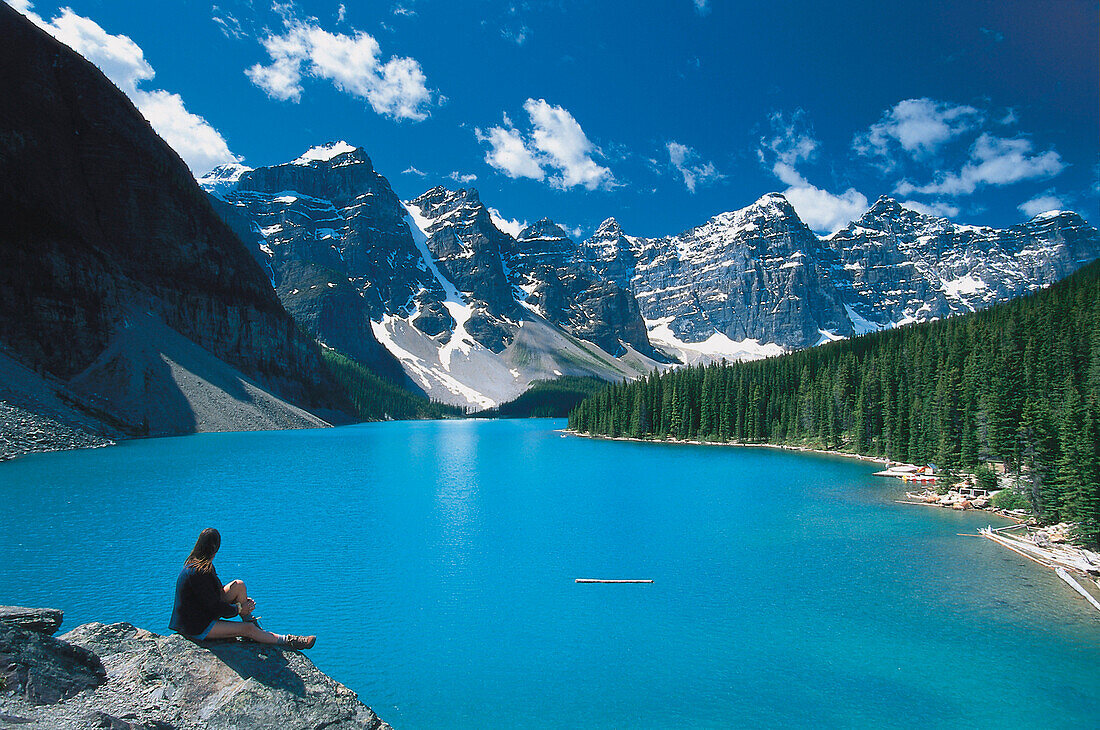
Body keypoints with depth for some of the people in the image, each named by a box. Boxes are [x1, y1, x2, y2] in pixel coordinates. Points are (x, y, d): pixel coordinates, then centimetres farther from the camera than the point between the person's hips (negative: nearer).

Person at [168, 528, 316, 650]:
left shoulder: (193, 563, 3)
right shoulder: (199, 573, -28)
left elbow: (215, 592, 13)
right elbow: (213, 606, -24)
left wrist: (243, 601, 6)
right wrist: (239, 609, -9)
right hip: (197, 627, -9)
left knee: (239, 585, -4)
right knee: (248, 629, -16)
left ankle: (250, 622, 5)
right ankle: (286, 641, -4)